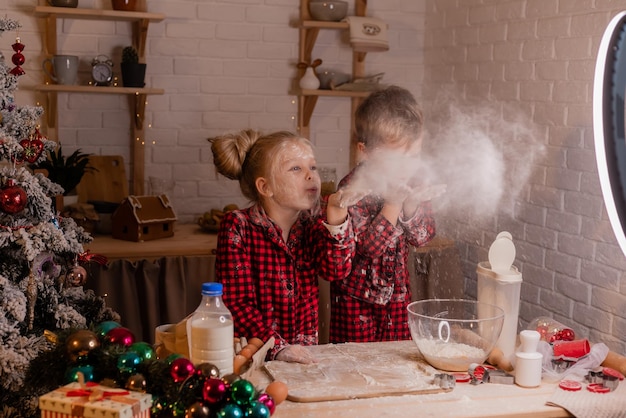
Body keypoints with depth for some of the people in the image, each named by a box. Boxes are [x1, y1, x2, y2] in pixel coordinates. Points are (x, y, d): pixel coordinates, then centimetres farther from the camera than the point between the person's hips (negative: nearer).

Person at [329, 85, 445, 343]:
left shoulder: (411, 179, -4)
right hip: (357, 298, -5)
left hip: (398, 292, 5)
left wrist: (411, 205, -23)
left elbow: (423, 236, -4)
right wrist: (394, 201, -31)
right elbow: (369, 246, -26)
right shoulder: (353, 189, -21)